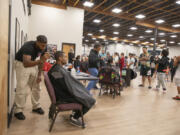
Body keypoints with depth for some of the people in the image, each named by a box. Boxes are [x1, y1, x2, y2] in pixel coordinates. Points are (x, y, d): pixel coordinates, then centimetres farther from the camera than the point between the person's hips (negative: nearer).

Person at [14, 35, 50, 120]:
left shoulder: (43, 48, -12)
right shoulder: (28, 47, -32)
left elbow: (41, 61, 1)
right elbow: (26, 64, -45)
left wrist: (39, 75, -2)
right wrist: (40, 60, -57)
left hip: (33, 64, 6)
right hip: (21, 63, -6)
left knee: (36, 87, 7)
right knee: (22, 89, -11)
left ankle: (36, 107, 21)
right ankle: (18, 111, 4)